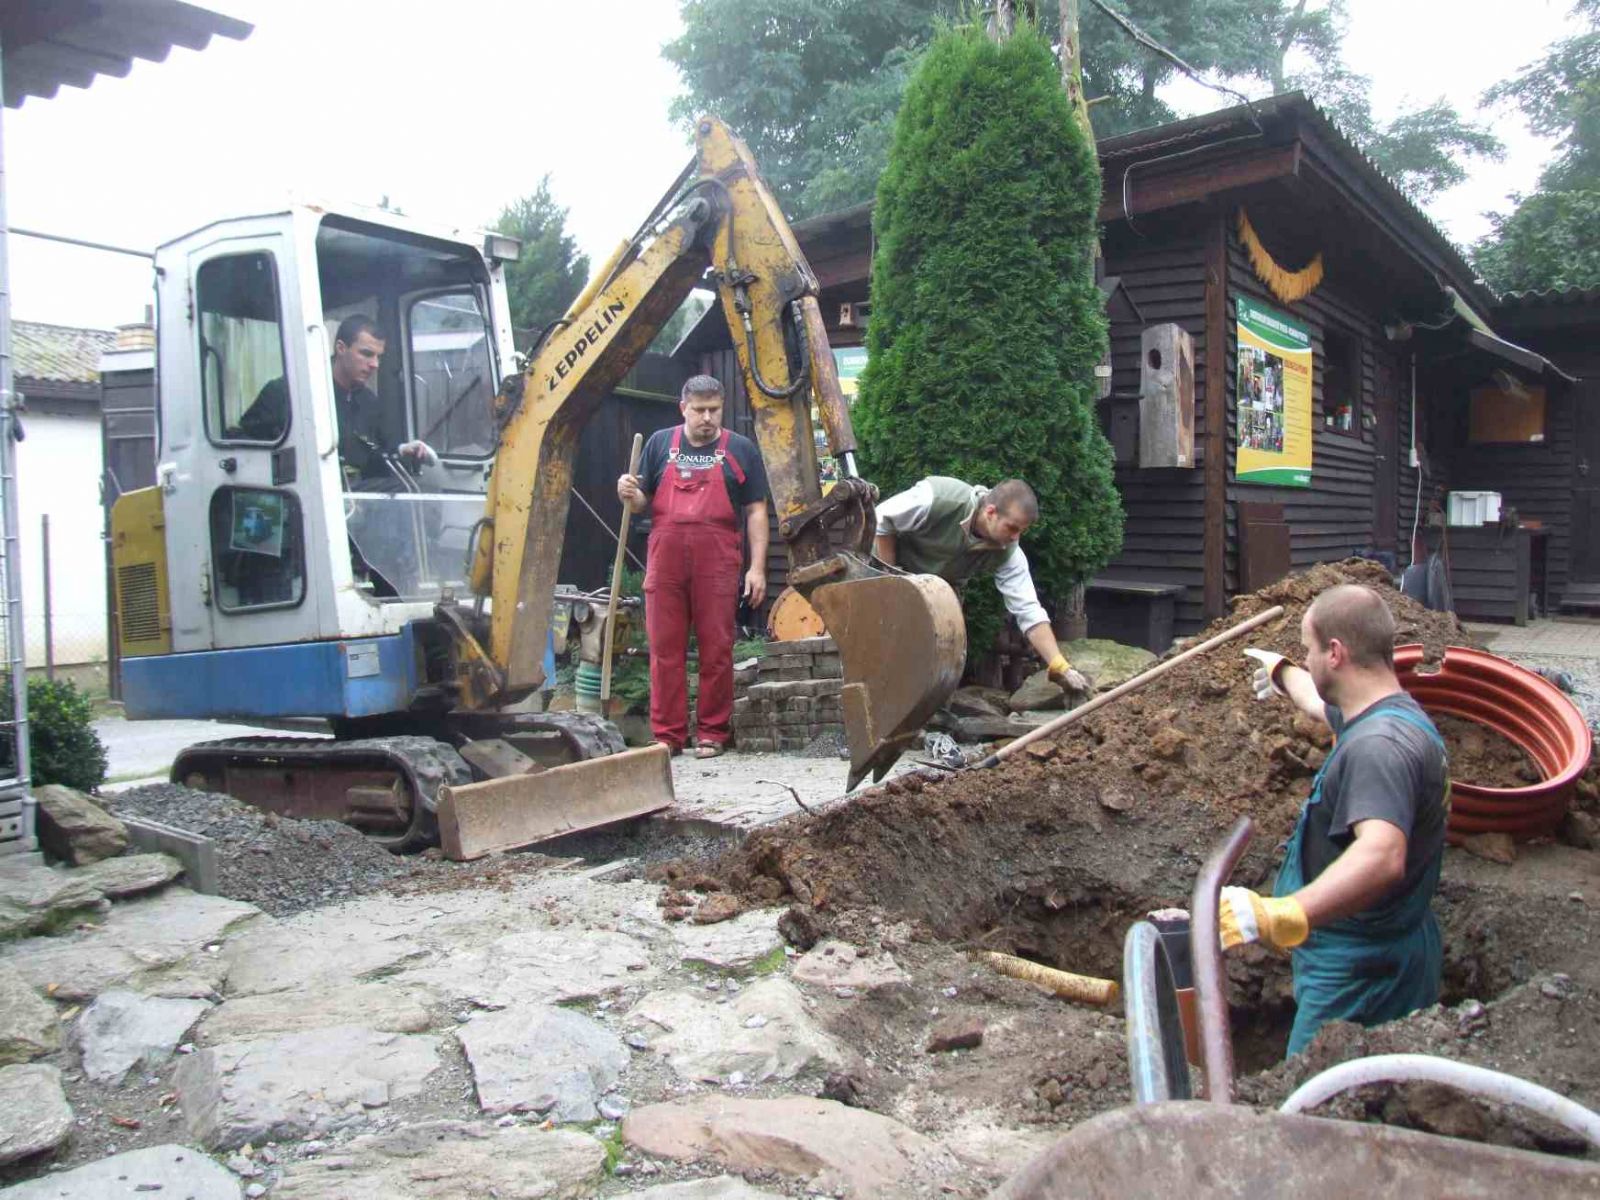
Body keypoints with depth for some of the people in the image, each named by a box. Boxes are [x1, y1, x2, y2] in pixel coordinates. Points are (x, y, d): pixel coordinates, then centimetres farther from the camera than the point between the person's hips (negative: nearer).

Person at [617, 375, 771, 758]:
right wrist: (629, 495, -8)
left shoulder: (740, 449, 9)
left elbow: (756, 512, 5)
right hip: (665, 559, 2)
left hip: (717, 564, -1)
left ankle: (712, 733, 11)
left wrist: (757, 567, -4)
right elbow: (642, 503, 16)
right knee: (665, 649, 3)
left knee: (716, 650, 2)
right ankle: (667, 734, 10)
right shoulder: (660, 444, 13)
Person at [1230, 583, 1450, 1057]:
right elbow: (1320, 703, 32)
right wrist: (1282, 673, 51)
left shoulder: (1379, 745, -28)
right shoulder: (1389, 715, 7)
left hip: (1362, 977, -10)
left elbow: (1382, 857, -44)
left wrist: (1284, 915, -57)